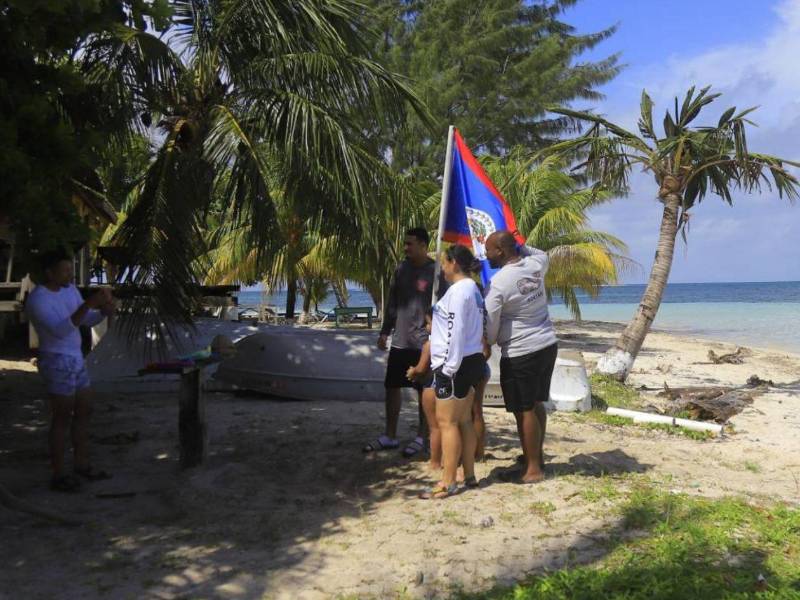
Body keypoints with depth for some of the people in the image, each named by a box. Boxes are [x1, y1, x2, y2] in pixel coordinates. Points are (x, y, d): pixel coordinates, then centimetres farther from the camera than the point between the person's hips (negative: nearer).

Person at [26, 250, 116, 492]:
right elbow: (60, 331, -30)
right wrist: (88, 304, -36)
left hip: (76, 360, 8)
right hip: (57, 363, -8)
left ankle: (82, 464, 26)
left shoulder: (70, 289, 6)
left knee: (84, 412, 14)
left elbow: (88, 321, 11)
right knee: (62, 418, -2)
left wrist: (104, 310, -10)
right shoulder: (37, 299, -19)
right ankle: (58, 475, 7)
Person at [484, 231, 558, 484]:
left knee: (524, 411, 2)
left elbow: (490, 331, -12)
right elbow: (543, 255, 29)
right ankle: (537, 456, 32)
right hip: (548, 344, 8)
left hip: (520, 354, -8)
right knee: (537, 404, 19)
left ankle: (533, 468, 9)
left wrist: (489, 341, 9)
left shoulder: (498, 284, -18)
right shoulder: (535, 264, 0)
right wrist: (517, 244, 21)